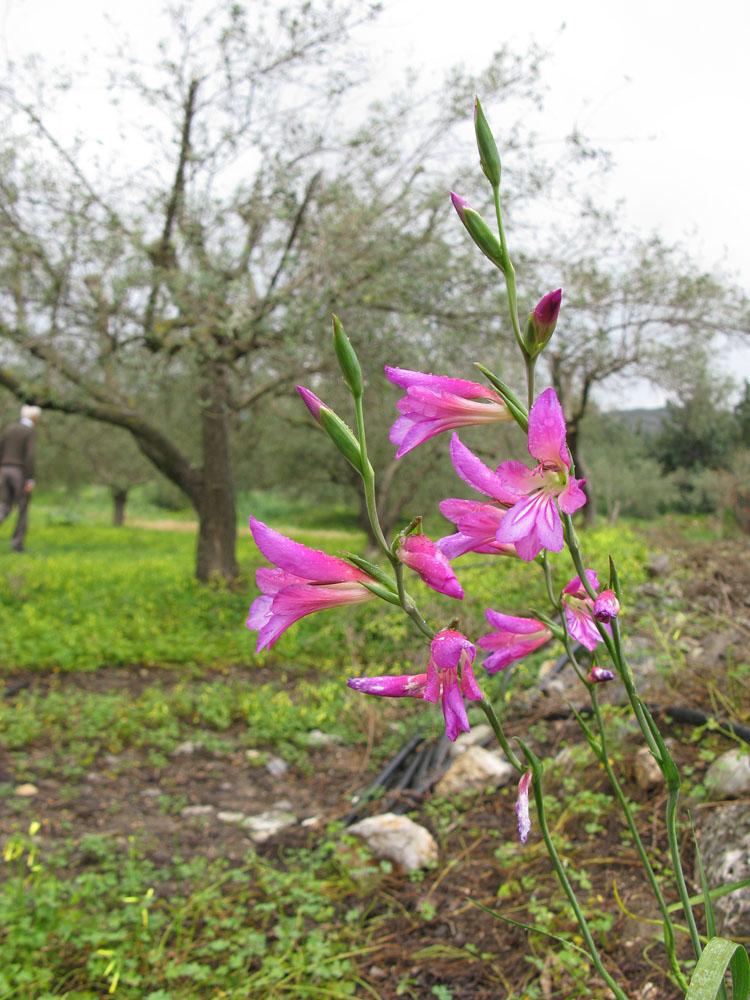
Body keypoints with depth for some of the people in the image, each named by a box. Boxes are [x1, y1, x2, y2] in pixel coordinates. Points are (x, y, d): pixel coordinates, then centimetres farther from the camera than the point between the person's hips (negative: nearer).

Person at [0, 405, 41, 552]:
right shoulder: (31, 432, -8)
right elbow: (30, 456, -18)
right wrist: (31, 479, -17)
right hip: (21, 473, -5)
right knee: (23, 509, 9)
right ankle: (17, 544, 7)